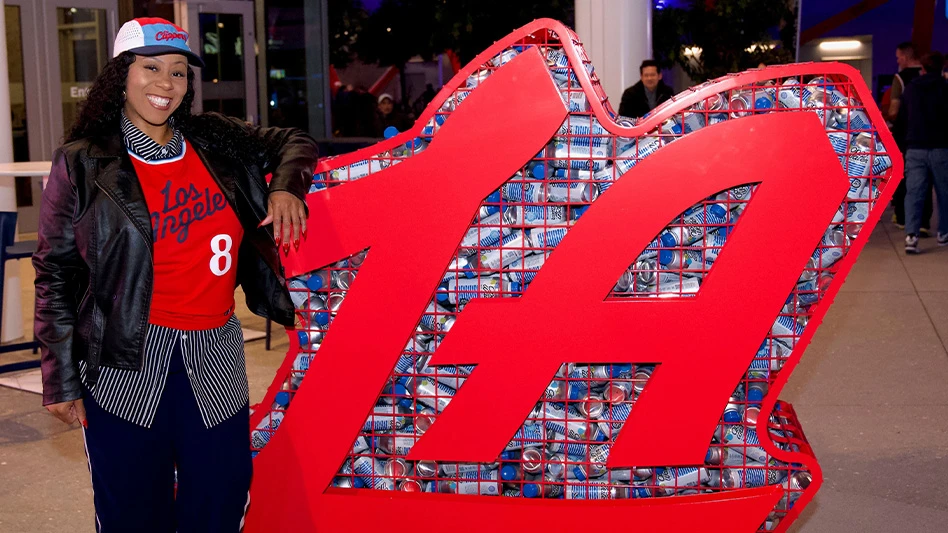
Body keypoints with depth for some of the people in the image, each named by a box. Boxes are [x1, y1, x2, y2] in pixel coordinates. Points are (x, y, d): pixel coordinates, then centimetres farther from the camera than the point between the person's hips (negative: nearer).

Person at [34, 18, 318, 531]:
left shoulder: (216, 142, 6)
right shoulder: (83, 165, -2)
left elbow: (291, 144, 22)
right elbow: (56, 275, 0)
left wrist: (285, 188, -1)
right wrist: (61, 380, -3)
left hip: (216, 361, 3)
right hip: (126, 369, -3)